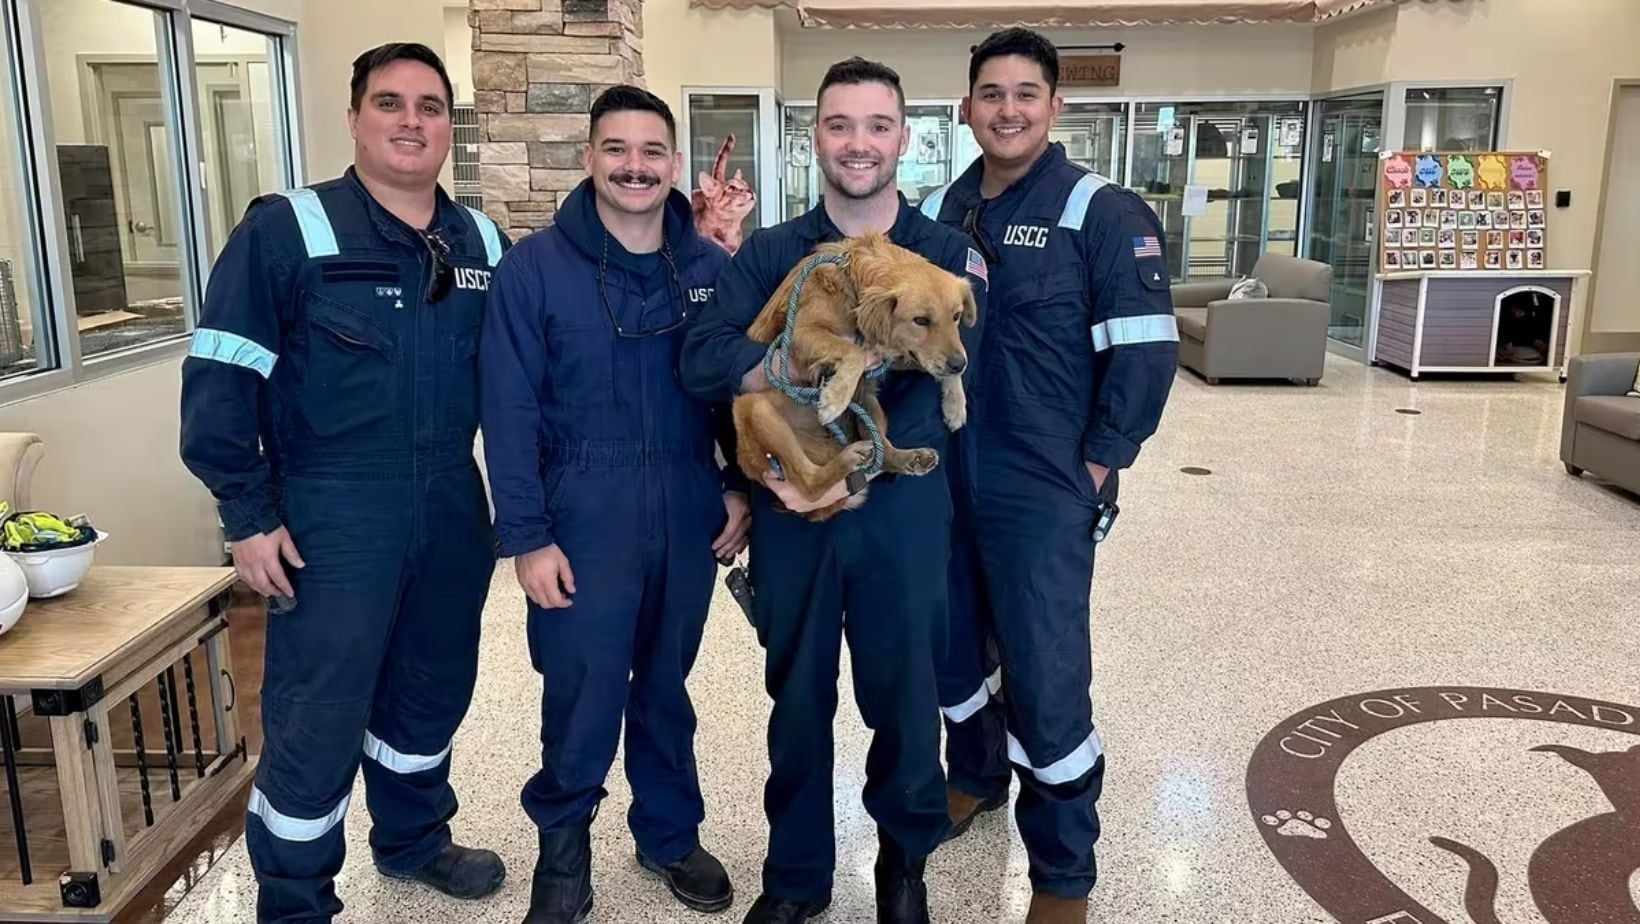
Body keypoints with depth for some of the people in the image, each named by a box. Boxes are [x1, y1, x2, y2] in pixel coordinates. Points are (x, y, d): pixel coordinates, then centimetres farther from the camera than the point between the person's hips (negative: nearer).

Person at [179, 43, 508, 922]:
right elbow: (217, 379, -10)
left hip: (452, 510, 5)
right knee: (315, 722, 2)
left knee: (432, 693, 19)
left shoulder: (482, 243, 5)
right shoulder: (286, 230, -9)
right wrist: (249, 517, -12)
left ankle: (414, 839, 42)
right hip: (332, 516, -5)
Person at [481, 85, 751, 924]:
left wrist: (742, 486, 2)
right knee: (583, 690, 5)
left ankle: (671, 831, 37)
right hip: (583, 515, -3)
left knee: (666, 681, 17)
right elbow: (509, 411, -9)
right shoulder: (534, 268, -7)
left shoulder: (713, 269, 2)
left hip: (688, 512, 3)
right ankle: (562, 841, 31)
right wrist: (527, 535, -12)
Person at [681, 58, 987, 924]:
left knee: (904, 690, 12)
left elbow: (945, 386, -14)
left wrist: (851, 465, -27)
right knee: (797, 695, 15)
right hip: (789, 510, 1)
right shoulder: (766, 254, 2)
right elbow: (703, 360, -13)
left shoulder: (948, 255, -2)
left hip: (902, 509, -1)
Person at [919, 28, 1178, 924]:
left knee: (1045, 677, 0)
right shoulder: (937, 214, 8)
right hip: (938, 484, 5)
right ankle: (973, 778, 46)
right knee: (951, 649, 19)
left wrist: (1099, 463, -11)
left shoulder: (1101, 212, -7)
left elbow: (1145, 348, -10)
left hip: (1043, 494, -5)